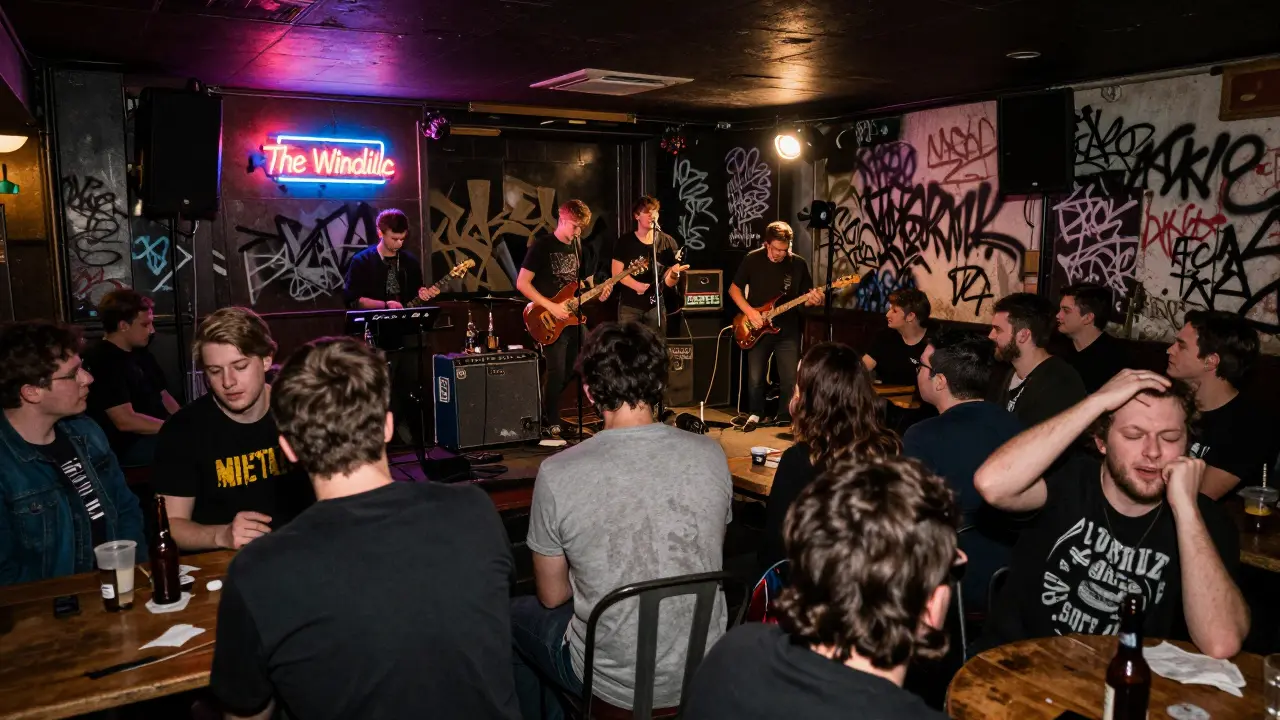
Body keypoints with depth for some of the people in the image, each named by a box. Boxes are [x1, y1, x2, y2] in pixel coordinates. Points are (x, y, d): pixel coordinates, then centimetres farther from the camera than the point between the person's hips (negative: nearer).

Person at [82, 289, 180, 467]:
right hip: (127, 446, -9)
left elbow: (163, 395, 18)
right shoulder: (102, 362, -14)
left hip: (156, 433, 9)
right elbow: (125, 421, -21)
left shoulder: (140, 353, 14)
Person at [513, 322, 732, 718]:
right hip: (704, 671, 4)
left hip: (615, 686, -4)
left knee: (514, 615, 27)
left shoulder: (557, 474, -20)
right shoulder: (711, 455, -10)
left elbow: (552, 597, -5)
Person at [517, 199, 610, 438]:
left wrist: (594, 292, 1)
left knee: (570, 371, 11)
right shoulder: (541, 245, -11)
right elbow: (522, 283, -15)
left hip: (572, 318, 7)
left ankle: (546, 413, 30)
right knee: (556, 372, -10)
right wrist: (551, 307, -21)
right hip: (552, 321, -7)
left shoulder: (576, 245, 10)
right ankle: (550, 425, 5)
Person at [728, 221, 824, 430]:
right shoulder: (752, 259, -4)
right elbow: (734, 289, 3)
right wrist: (749, 311, -11)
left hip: (788, 331, 1)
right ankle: (756, 414, 26)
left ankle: (784, 418, 19)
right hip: (757, 329, -1)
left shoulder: (798, 264, -1)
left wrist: (813, 299, -18)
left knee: (790, 380, -1)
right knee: (755, 379, 2)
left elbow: (805, 296, 6)